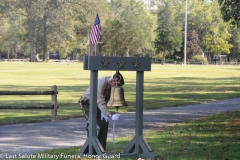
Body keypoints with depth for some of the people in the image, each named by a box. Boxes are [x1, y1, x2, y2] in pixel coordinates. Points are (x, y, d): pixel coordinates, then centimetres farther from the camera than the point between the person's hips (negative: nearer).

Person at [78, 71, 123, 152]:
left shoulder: (111, 84, -12)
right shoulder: (101, 84, -36)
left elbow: (106, 99, -1)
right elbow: (100, 103, -39)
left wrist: (103, 112, -12)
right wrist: (110, 116, -46)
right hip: (86, 102, -7)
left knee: (104, 123, -3)